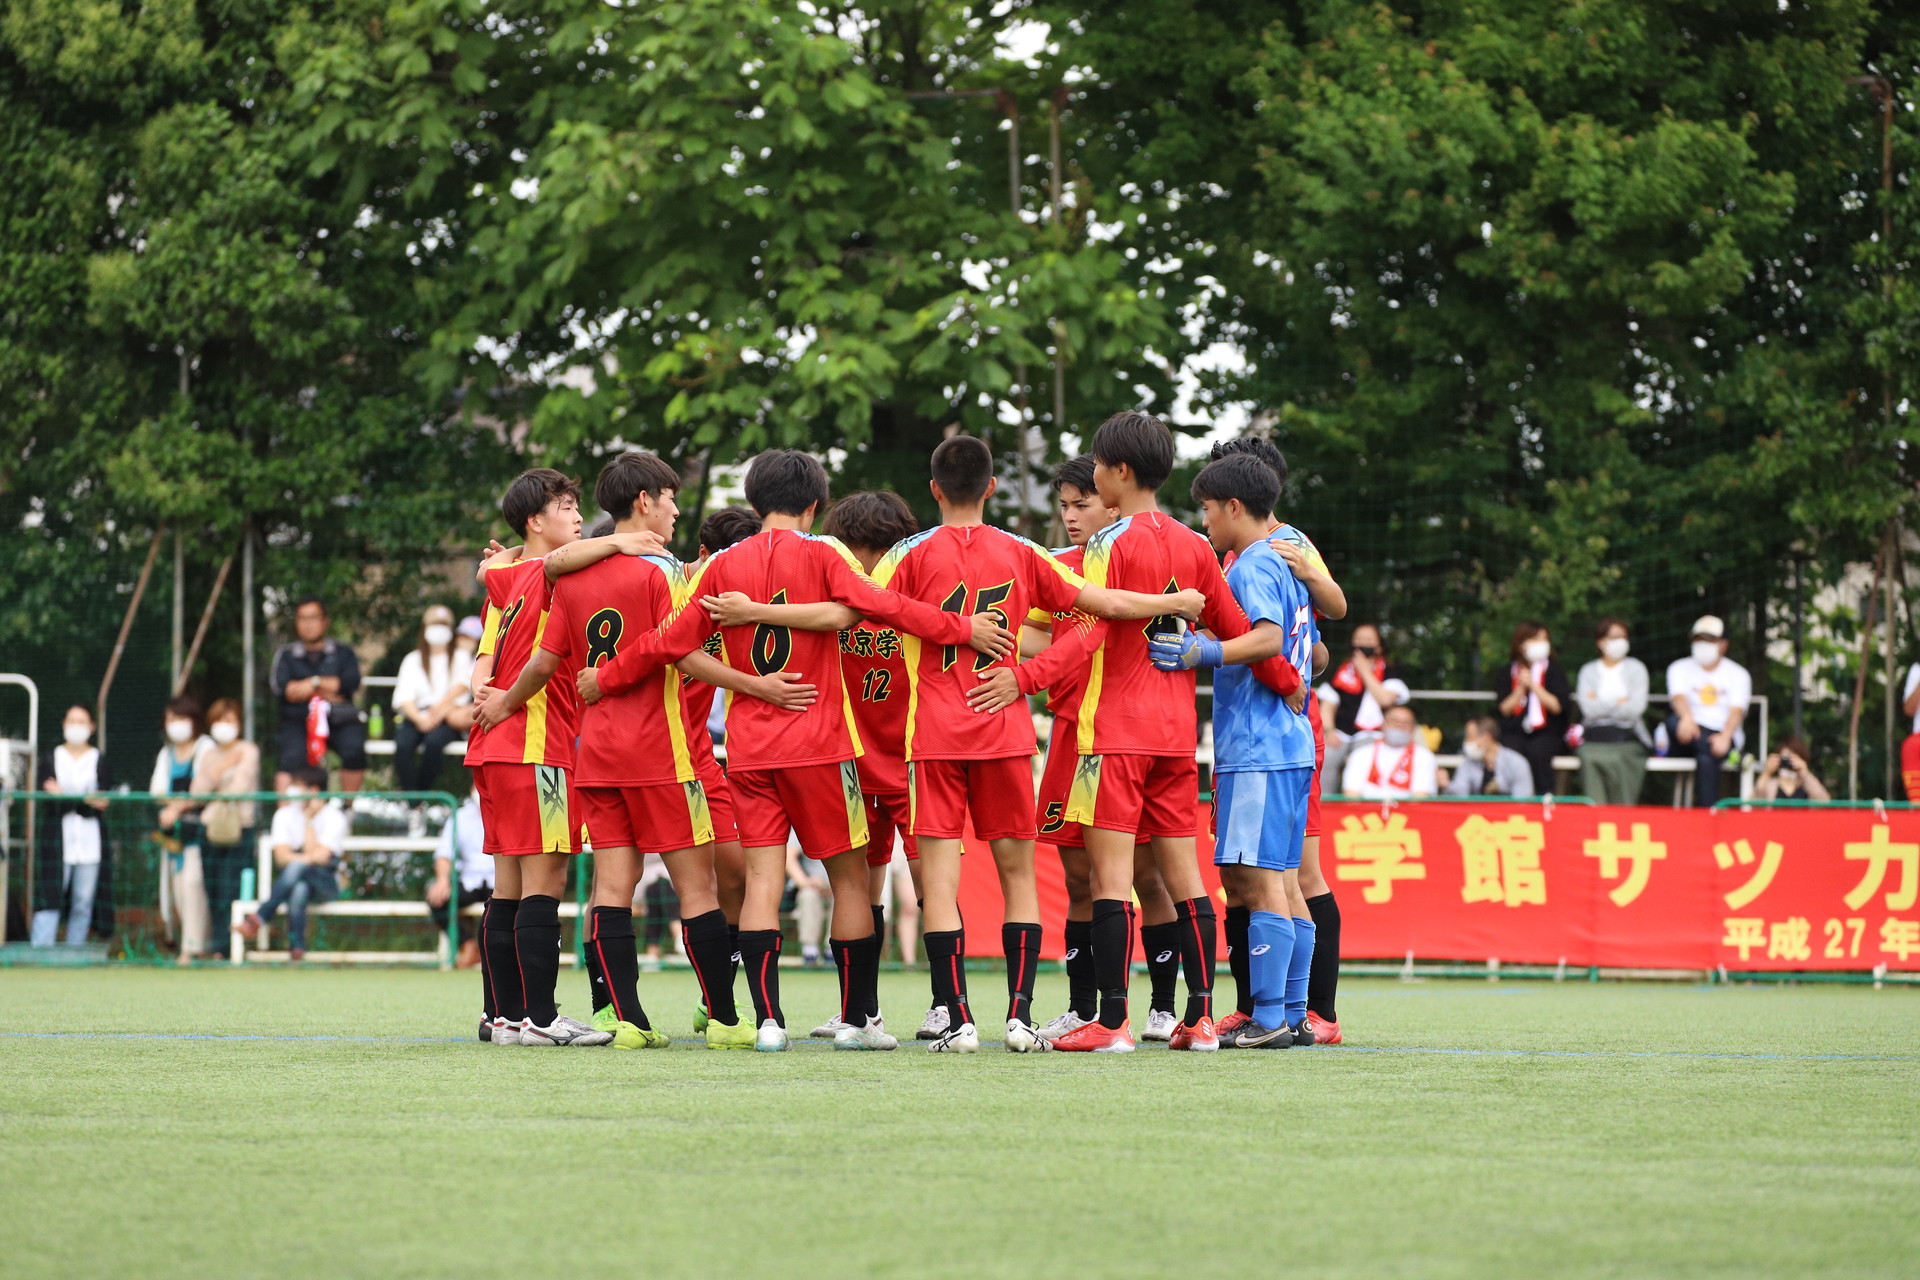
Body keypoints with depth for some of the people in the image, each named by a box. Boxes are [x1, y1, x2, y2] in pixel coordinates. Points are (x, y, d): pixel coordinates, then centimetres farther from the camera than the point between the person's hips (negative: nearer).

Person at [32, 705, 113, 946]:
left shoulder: (99, 762, 7)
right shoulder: (50, 760, 7)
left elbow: (102, 802, -5)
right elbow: (48, 801, -5)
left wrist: (65, 798, -14)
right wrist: (85, 801, -15)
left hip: (90, 841, 1)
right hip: (57, 839, -1)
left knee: (83, 902, 1)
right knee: (49, 899, -10)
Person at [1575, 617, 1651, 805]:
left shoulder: (1636, 668, 13)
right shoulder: (1588, 671, 15)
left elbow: (1636, 708, -1)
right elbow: (1588, 708, -1)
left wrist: (1601, 705, 3)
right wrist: (1620, 703, 0)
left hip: (1627, 739, -1)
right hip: (1594, 738, 1)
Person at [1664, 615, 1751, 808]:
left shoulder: (1738, 674, 10)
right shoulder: (1680, 669, 12)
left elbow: (1736, 711, -6)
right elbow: (1679, 697, -10)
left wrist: (1724, 738, -29)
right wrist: (1686, 718, -35)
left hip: (1723, 734, -1)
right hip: (1691, 734, 1)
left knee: (1706, 759, -36)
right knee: (1673, 720, -35)